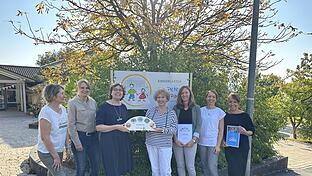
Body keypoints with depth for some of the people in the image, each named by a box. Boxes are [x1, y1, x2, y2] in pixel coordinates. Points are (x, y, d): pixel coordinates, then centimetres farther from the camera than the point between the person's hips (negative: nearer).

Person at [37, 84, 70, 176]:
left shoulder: (63, 109, 2)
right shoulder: (46, 112, -21)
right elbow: (45, 137, -21)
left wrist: (67, 148, 7)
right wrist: (55, 156, -17)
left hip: (59, 150, 7)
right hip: (47, 153, -7)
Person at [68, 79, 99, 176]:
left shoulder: (93, 102, 7)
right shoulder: (72, 103, -7)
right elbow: (71, 125, -9)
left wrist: (97, 136, 7)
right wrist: (77, 143, -12)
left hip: (93, 136, 5)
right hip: (80, 136, -5)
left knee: (96, 166, 13)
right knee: (81, 168, 5)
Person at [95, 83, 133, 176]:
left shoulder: (123, 107, 12)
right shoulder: (104, 106, -7)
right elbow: (98, 127, -13)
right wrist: (117, 127, -19)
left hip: (123, 141, 6)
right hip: (109, 142, -6)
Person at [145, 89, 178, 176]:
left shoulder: (171, 113, -2)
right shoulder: (150, 111, 4)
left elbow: (174, 129, -8)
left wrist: (162, 130, -22)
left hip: (165, 145, -2)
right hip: (151, 144, 3)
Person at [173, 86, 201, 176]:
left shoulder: (196, 108, 2)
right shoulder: (176, 108, 5)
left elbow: (198, 125, -1)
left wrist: (193, 140, -11)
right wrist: (175, 139, -8)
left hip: (190, 141, -1)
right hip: (177, 141, 2)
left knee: (190, 166, 0)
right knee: (180, 166, 10)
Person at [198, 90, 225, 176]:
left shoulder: (219, 112, -2)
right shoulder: (201, 110, 3)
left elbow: (221, 131, -1)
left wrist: (218, 145, -7)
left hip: (213, 144, -3)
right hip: (202, 143, 3)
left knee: (212, 167, -6)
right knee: (204, 167, 11)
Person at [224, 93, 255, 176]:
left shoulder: (244, 115, -3)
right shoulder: (226, 116, 5)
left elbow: (252, 131, 0)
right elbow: (222, 132, 14)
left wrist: (245, 132, -20)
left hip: (242, 147, -2)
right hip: (229, 147, 3)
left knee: (239, 169, -2)